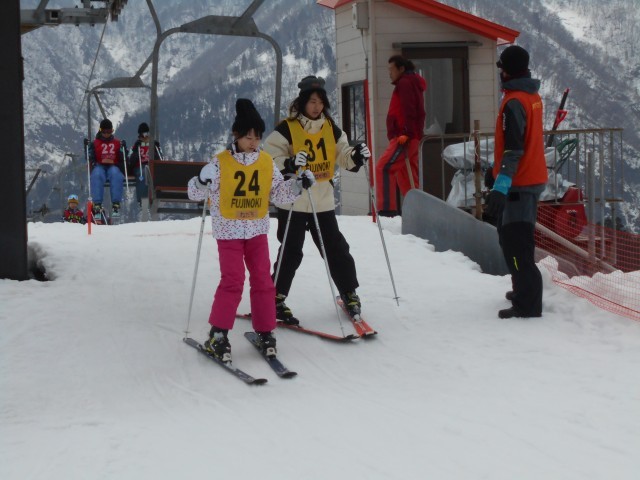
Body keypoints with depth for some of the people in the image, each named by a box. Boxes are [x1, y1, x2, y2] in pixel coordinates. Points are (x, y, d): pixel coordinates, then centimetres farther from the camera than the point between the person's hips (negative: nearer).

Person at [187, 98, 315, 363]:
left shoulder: (267, 163, 1)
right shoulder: (220, 163, -11)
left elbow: (278, 193, 8)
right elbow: (196, 193, -8)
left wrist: (298, 185, -8)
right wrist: (201, 183, -29)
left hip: (257, 230, 4)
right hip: (229, 231, -4)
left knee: (263, 280, 3)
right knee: (232, 281, -11)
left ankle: (265, 332, 13)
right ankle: (218, 334, -1)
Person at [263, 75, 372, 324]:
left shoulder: (331, 129, 7)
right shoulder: (286, 130, -9)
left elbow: (343, 156, 14)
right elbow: (269, 160, -13)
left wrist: (357, 156, -7)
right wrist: (289, 164, -31)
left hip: (323, 201, 4)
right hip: (293, 202, -4)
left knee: (336, 249, 9)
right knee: (290, 253, -2)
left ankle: (349, 294, 23)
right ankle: (276, 300, 8)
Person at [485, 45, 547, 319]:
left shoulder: (514, 102, -19)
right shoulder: (533, 96, 10)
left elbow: (513, 149, -25)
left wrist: (500, 186, -29)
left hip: (517, 184, -10)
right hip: (533, 179, 10)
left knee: (515, 244, -8)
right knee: (519, 239, 22)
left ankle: (527, 304, -10)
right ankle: (525, 290, 35)